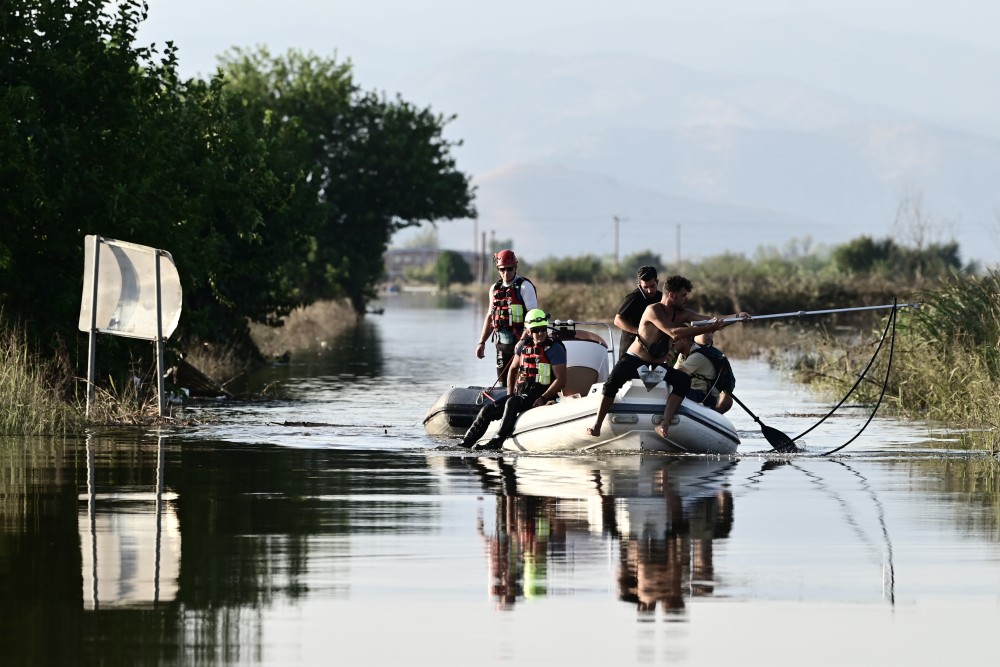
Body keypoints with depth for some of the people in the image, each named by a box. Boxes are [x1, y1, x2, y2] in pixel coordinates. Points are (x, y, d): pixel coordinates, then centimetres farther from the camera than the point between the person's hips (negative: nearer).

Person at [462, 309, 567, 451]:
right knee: (488, 410, -7)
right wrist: (509, 394, 10)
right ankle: (466, 443, 0)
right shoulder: (523, 345, 10)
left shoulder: (554, 349, -8)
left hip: (539, 397, -6)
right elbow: (513, 370, 23)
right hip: (521, 392, 6)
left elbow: (561, 380, -13)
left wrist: (543, 398, -21)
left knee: (512, 403, -34)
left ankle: (497, 441, -38)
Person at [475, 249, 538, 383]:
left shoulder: (525, 286, -5)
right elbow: (490, 317, 21)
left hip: (520, 342, -6)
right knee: (502, 382, 6)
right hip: (502, 342, 6)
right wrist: (481, 343, 17)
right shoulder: (495, 289, 14)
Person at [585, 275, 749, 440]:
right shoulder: (654, 310, -18)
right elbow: (674, 333, -31)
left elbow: (712, 321, 2)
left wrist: (737, 317, -14)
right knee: (613, 381, -34)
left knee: (684, 380, -23)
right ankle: (597, 425, -27)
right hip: (634, 360, -6)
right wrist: (708, 328, -34)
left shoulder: (682, 314, 5)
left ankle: (665, 423, -33)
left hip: (658, 366, 6)